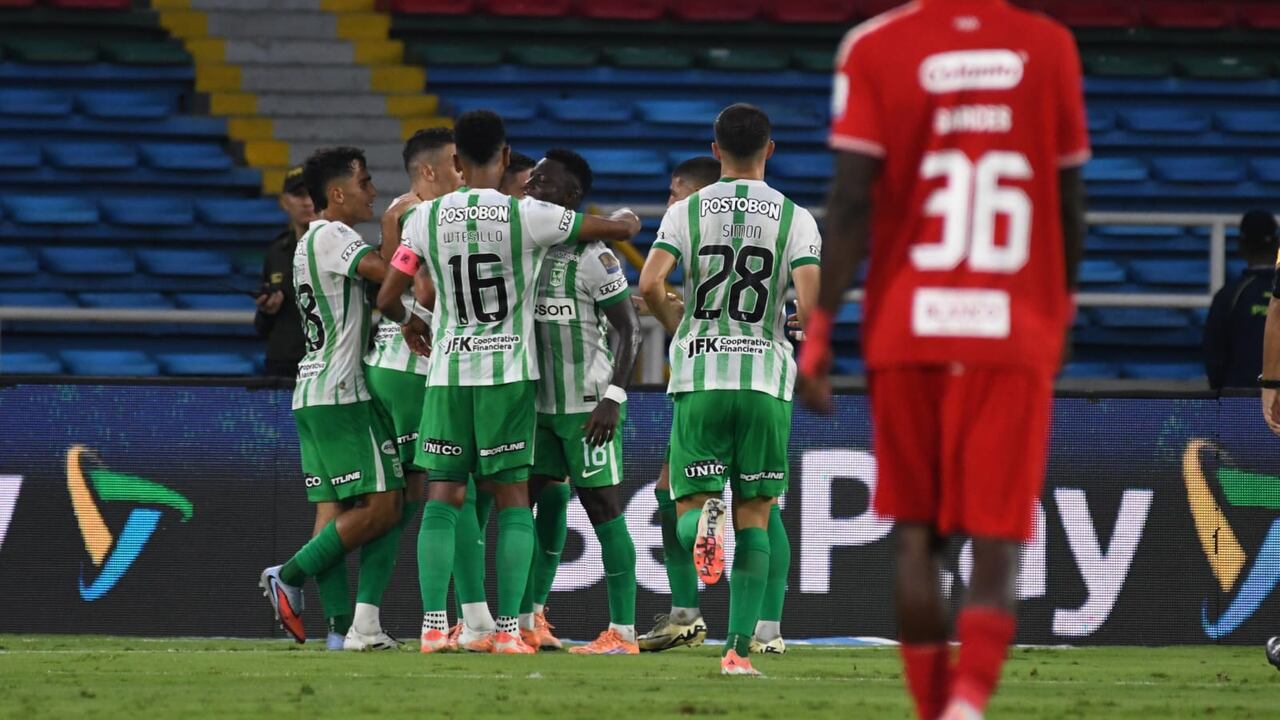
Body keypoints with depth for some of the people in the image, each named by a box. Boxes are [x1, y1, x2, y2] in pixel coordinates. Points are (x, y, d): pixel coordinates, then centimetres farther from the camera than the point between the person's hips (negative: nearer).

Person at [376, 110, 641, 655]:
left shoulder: (427, 218, -1)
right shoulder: (528, 216, -8)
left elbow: (386, 298, 3)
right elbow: (620, 229, -1)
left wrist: (409, 323, 26)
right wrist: (629, 221, 24)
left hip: (448, 371, 2)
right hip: (508, 370, -2)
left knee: (444, 495, 7)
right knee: (513, 497, 3)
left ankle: (433, 624, 0)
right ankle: (509, 628, -3)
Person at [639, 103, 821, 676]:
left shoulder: (686, 212, 3)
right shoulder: (795, 219, 0)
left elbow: (650, 285, -10)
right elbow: (810, 304, -12)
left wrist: (682, 327, 10)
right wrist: (804, 329, 13)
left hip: (699, 375, 0)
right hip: (766, 377, 0)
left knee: (689, 504, 6)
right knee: (754, 517, 8)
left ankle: (704, 519, -32)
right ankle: (739, 648, 0)